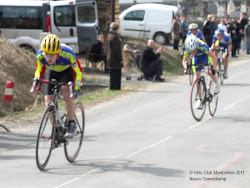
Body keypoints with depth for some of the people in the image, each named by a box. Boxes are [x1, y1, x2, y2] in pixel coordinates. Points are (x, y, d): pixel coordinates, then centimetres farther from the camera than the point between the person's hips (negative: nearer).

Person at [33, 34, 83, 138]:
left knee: (67, 94, -28)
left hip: (67, 70, -3)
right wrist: (37, 83, -23)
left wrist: (75, 88, -34)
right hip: (53, 72, 3)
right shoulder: (40, 55, -29)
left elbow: (78, 72, -25)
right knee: (48, 100, -10)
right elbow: (39, 70, -8)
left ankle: (71, 124, -10)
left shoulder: (67, 54, -39)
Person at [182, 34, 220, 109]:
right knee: (196, 77, -6)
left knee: (208, 71, -27)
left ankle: (217, 84, 5)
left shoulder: (202, 46, -42)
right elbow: (184, 60, -16)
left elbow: (214, 57, -35)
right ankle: (199, 99, 3)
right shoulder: (187, 49, -32)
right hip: (197, 58, 3)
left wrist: (213, 68, -44)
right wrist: (186, 67, -38)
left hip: (206, 55, -3)